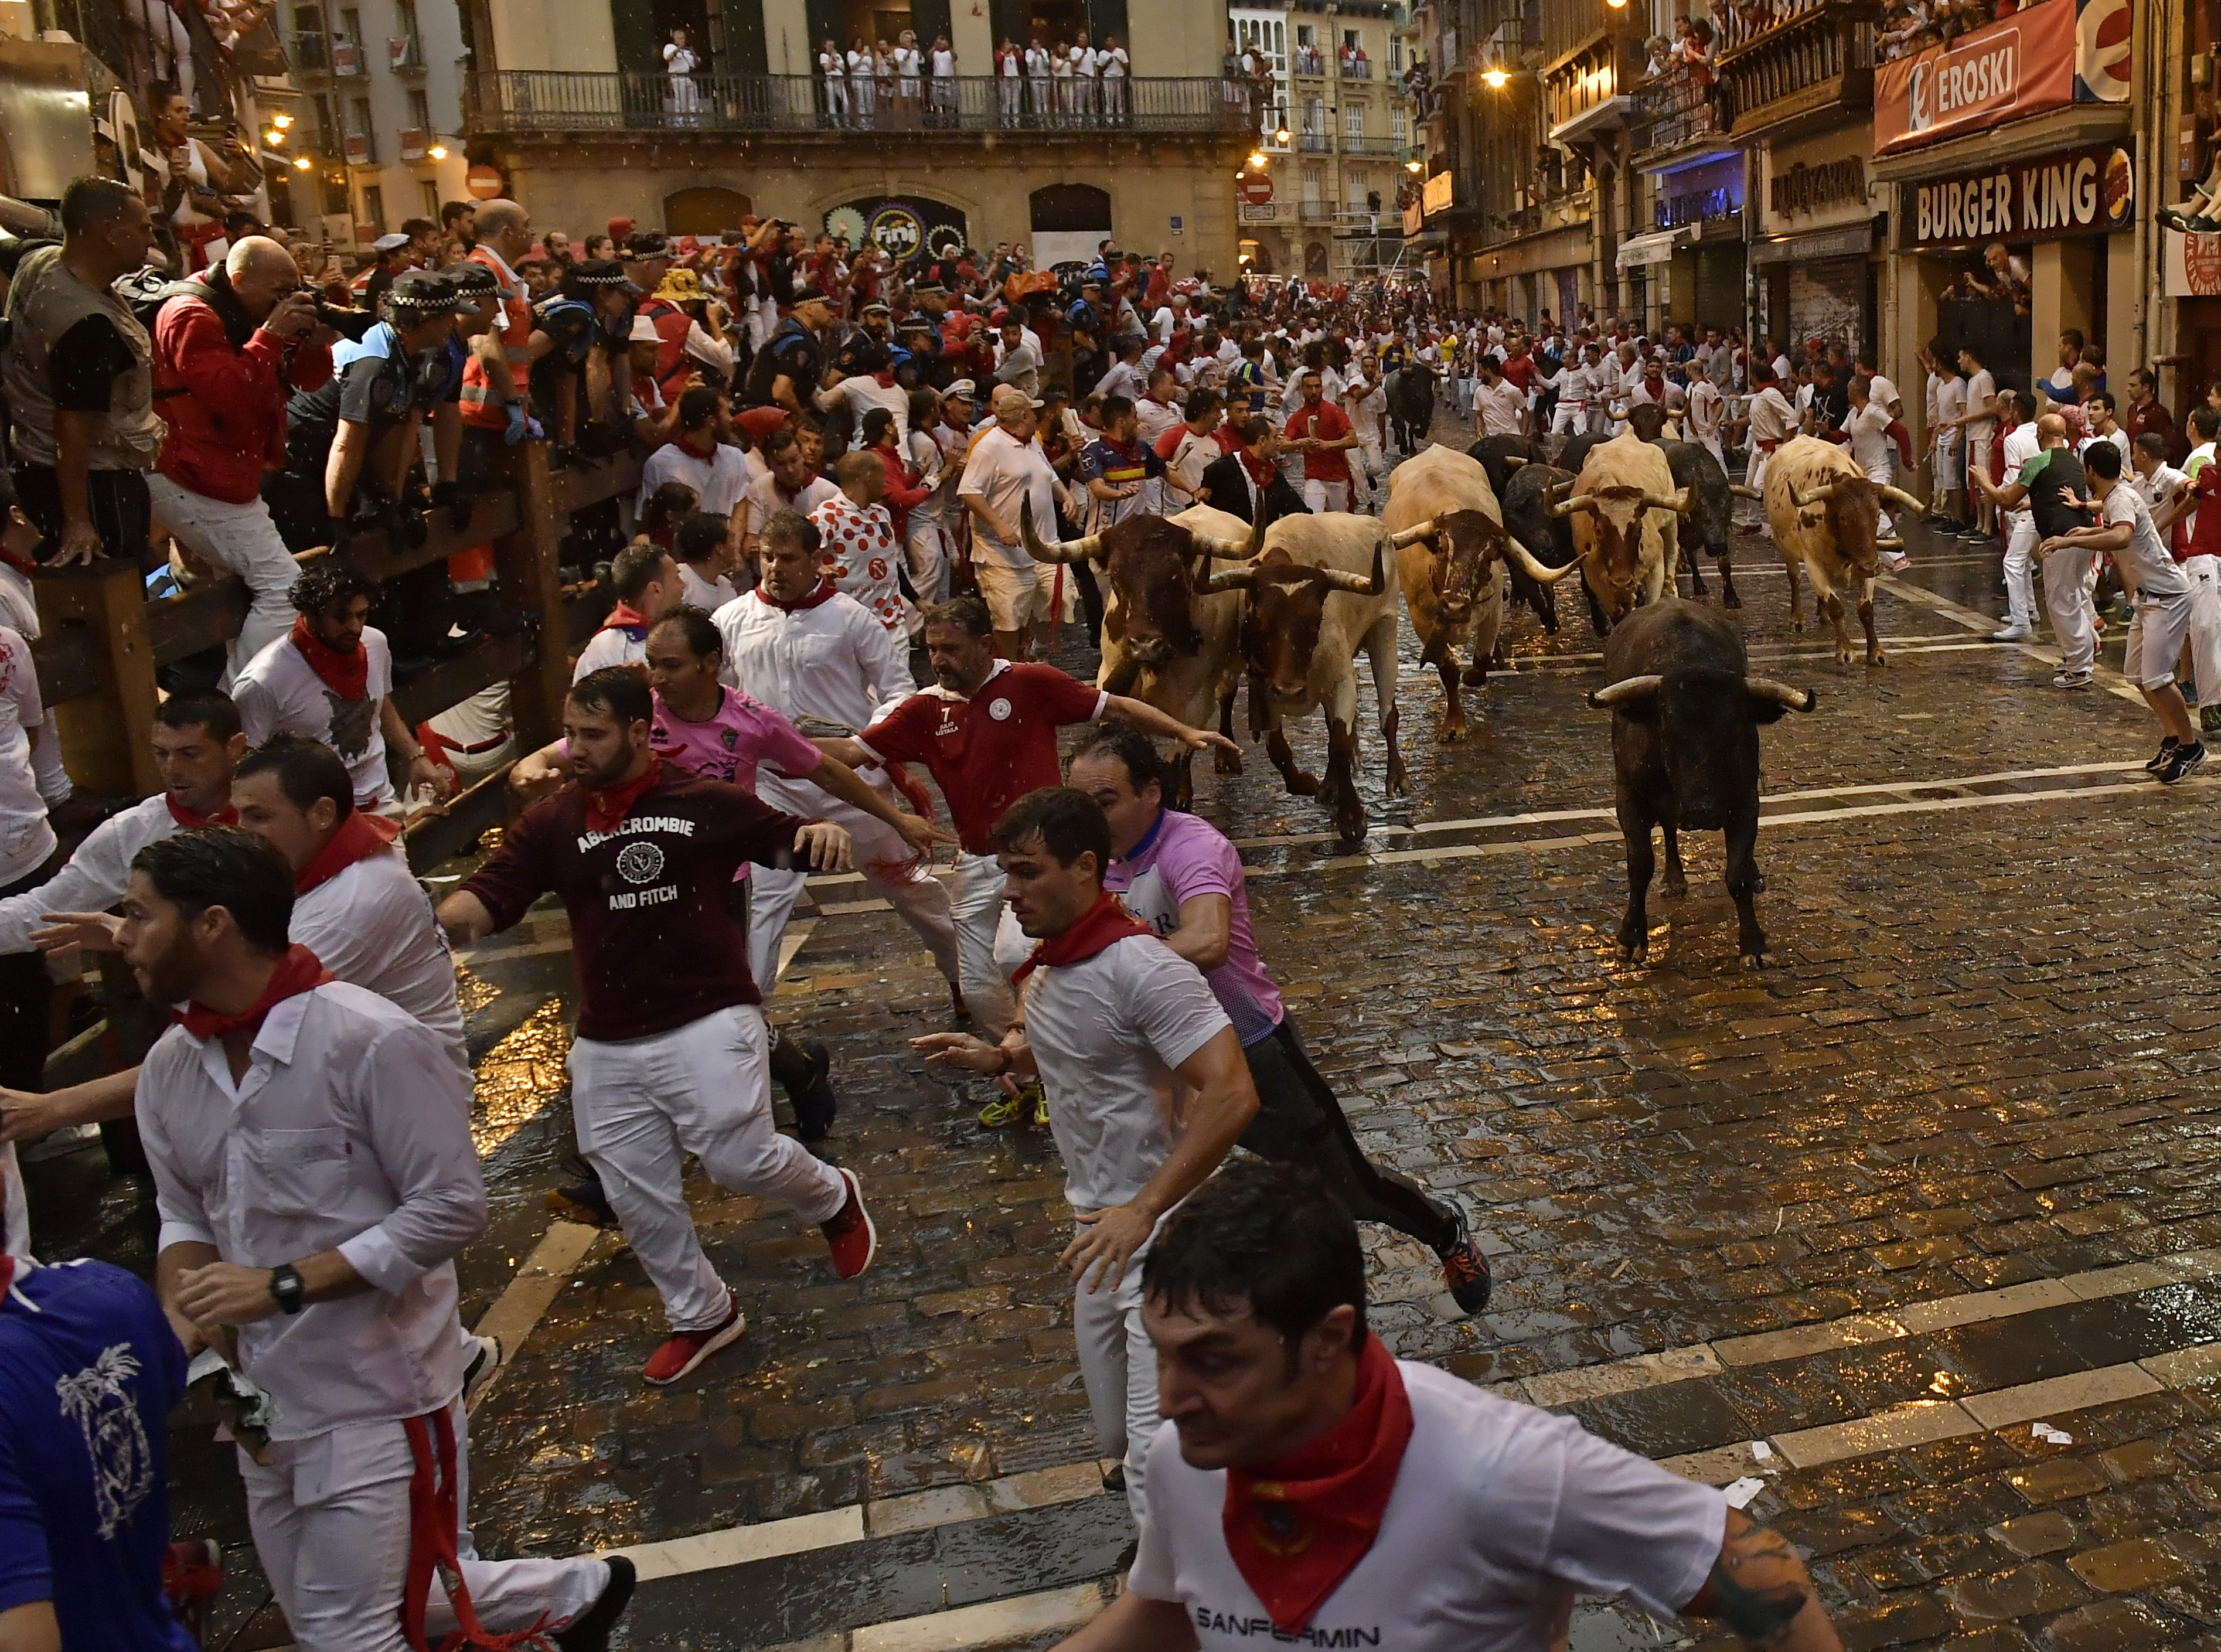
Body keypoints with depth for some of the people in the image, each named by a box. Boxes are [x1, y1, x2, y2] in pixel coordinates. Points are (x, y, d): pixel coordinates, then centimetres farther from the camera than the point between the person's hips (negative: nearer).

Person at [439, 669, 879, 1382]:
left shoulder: (708, 804, -3)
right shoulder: (550, 825, 3)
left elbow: (791, 843, 5)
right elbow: (482, 901, -7)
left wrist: (822, 833, -19)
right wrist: (426, 923, -29)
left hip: (708, 1023, -4)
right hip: (607, 1047, 4)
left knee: (742, 1160, -12)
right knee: (638, 1198, 9)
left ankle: (833, 1197, 23)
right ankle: (701, 1315, 32)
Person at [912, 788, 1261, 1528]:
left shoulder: (1143, 968, -24)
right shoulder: (1047, 964, 4)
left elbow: (1232, 1095, -29)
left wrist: (1145, 1209, -30)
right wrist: (998, 1058, 3)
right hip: (1099, 1226, 9)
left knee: (1158, 1461, -11)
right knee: (1118, 1436, 21)